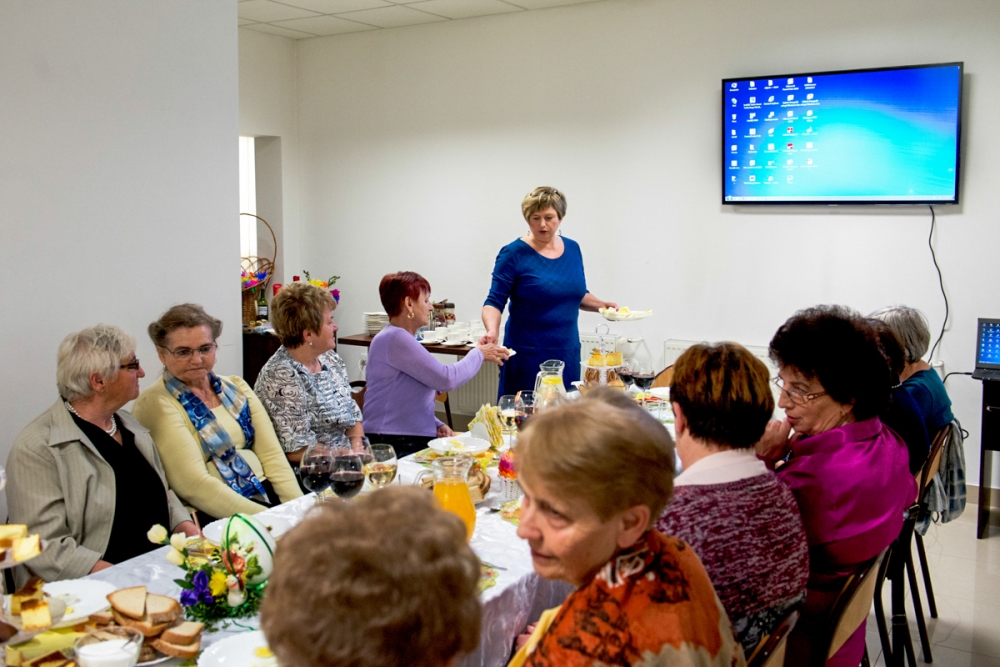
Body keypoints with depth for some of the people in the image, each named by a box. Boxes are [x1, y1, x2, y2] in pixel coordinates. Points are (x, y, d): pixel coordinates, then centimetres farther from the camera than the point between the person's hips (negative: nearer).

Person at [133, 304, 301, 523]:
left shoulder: (236, 388, 12)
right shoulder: (156, 404, -6)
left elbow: (271, 455, 7)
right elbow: (193, 484, -15)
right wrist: (263, 517, -22)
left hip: (267, 494, 6)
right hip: (214, 514, -6)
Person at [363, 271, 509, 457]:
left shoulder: (400, 338, 17)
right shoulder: (395, 339, -15)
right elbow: (447, 379, -18)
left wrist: (437, 425, 5)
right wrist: (479, 354, -2)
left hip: (415, 439, 10)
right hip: (395, 445, -10)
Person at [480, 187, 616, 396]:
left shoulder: (572, 249, 7)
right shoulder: (514, 254, -8)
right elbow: (494, 302, -10)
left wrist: (602, 305, 3)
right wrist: (492, 331, -28)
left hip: (567, 353, 5)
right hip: (528, 355, -5)